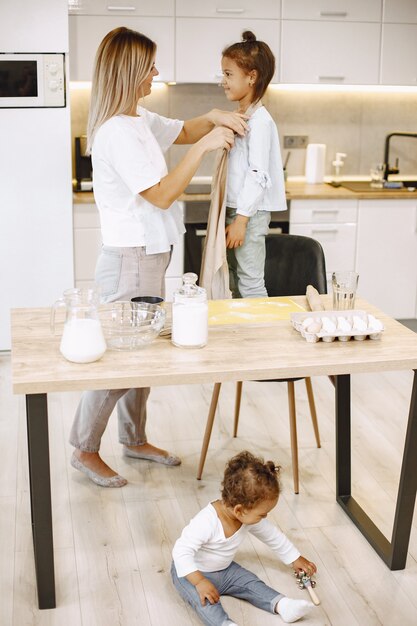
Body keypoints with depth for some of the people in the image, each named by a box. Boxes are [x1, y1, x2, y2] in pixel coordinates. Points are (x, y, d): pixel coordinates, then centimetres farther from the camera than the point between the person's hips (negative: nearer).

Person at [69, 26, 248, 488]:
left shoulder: (139, 120, 10)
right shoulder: (116, 132, -20)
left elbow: (182, 131, 24)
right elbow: (162, 195, -22)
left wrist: (214, 119, 5)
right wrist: (204, 146, -20)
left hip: (148, 255, 10)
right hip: (130, 259, -10)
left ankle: (134, 440, 31)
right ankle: (85, 450, 15)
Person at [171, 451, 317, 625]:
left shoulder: (250, 518, -12)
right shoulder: (206, 522, -37)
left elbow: (273, 536, 5)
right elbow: (181, 551, -36)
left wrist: (295, 558, 13)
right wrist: (199, 581, -42)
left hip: (224, 570, 7)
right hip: (191, 572, -7)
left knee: (251, 583, -10)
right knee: (205, 600, -32)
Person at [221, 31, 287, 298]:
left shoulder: (260, 121, -15)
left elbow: (258, 175, -20)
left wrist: (241, 219, -21)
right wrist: (233, 216, 18)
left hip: (250, 213, -10)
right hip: (235, 208, 10)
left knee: (250, 284, -4)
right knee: (234, 282, 15)